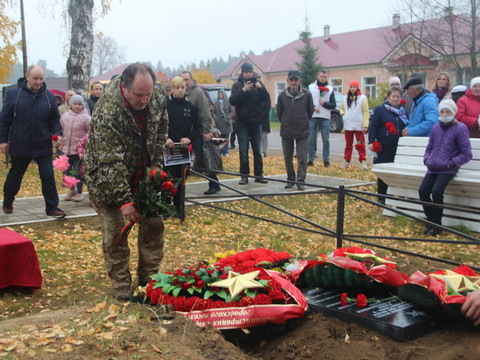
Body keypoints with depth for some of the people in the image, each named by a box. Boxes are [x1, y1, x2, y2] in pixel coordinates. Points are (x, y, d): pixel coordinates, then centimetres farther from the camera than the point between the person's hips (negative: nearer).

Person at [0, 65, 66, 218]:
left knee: (48, 176, -3)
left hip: (43, 147, 1)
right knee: (15, 176, 17)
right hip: (20, 146, 0)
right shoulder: (14, 93, -5)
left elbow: (55, 119, 5)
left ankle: (52, 207, 6)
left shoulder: (49, 96, 0)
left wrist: (57, 134, -13)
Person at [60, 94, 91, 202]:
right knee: (67, 170, 13)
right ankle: (72, 190, 32)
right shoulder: (65, 116, 7)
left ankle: (79, 192, 17)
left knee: (78, 172, 1)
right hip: (66, 148, 5)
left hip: (78, 149, -5)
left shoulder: (86, 117, -9)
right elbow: (61, 129, 18)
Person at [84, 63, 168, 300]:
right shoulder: (107, 112, -30)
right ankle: (121, 285, 11)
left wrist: (156, 165, -3)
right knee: (115, 232, -5)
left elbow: (161, 134, 7)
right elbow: (110, 162, -32)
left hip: (142, 176, 6)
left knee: (154, 224, 7)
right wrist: (124, 200, -33)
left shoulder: (157, 101, -11)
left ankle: (149, 277, 22)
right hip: (107, 180, -5)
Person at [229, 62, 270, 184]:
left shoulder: (258, 83, 7)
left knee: (257, 150, 5)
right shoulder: (237, 85, 3)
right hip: (242, 122, -1)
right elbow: (232, 100, -10)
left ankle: (259, 174, 12)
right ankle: (244, 175, 7)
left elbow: (266, 99, -3)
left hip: (256, 121, 1)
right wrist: (243, 90, -23)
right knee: (243, 151, 1)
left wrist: (260, 88, -21)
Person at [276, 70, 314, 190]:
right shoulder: (282, 95, -5)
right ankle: (290, 179, 24)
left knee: (302, 158, -2)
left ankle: (300, 181, 7)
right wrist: (286, 124, 11)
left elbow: (310, 111, 5)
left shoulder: (307, 95, -7)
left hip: (303, 132, -2)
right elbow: (279, 112, 7)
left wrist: (303, 122, 11)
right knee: (287, 157, 10)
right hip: (286, 132, 2)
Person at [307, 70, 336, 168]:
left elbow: (333, 105, 6)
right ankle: (310, 160, 9)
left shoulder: (330, 89, 9)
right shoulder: (310, 87, 7)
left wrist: (324, 103, -9)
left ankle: (326, 160, 6)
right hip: (313, 117, 0)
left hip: (325, 118, 0)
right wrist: (313, 107, -11)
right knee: (311, 140, 3)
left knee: (326, 140, 0)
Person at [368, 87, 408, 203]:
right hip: (384, 148, -3)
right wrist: (371, 141, -11)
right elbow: (372, 126, -3)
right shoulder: (380, 110, 1)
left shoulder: (404, 112, 14)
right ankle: (381, 197, 14)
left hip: (399, 148, 3)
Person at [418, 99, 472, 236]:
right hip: (433, 168, 5)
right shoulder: (436, 127, 12)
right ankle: (430, 221, 2)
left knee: (436, 191, -26)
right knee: (423, 190, -17)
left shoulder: (460, 128, -3)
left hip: (448, 170, -5)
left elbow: (466, 154, -3)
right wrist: (427, 159, 5)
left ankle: (437, 225, -7)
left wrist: (450, 163, -12)